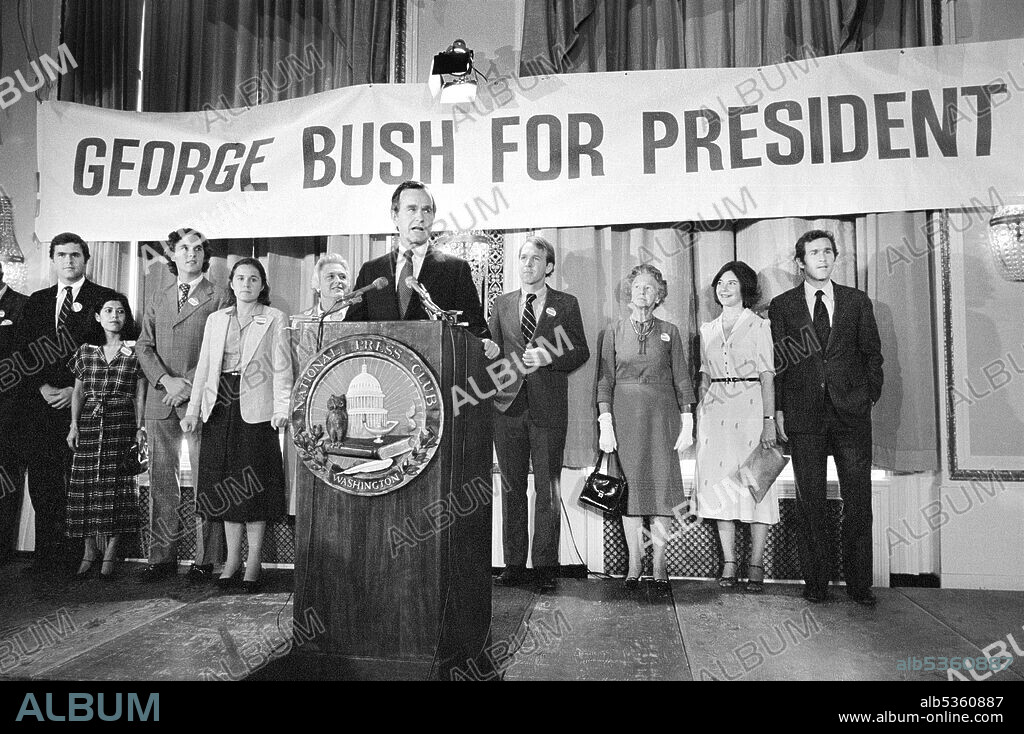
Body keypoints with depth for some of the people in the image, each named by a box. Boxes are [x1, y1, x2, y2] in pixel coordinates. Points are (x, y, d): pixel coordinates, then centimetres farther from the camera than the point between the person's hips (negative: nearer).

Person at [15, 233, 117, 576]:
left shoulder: (107, 299, 3)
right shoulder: (36, 302, 18)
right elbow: (24, 351, 14)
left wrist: (77, 390, -8)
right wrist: (42, 388, -2)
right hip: (41, 404, 4)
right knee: (42, 480, 3)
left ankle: (75, 554, 3)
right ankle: (46, 553, 11)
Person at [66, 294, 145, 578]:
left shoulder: (135, 351, 4)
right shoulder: (86, 350, 10)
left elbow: (140, 394, 3)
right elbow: (78, 391, 12)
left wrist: (140, 427, -3)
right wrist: (74, 424, 4)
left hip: (122, 424, -2)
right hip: (89, 421, 2)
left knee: (117, 486, -4)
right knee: (86, 485, 1)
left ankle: (110, 554, 4)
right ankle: (89, 552, 12)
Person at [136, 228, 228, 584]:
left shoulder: (219, 299, 3)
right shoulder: (157, 300, 18)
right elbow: (144, 347, 11)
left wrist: (190, 385, -13)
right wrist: (166, 380, -7)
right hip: (161, 400, 5)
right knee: (161, 481, 7)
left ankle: (206, 560, 5)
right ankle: (162, 557, 16)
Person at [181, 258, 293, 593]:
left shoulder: (275, 319, 4)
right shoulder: (216, 319, 15)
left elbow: (282, 367, -3)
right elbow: (204, 367, 13)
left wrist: (282, 408, -14)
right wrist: (193, 409, 5)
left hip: (256, 409, -4)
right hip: (219, 407, 4)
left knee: (254, 485, -1)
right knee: (224, 484, 6)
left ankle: (253, 562, 8)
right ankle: (232, 558, 17)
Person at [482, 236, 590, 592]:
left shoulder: (566, 304, 6)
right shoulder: (502, 303, 14)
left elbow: (581, 352, 2)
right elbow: (494, 349, 12)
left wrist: (547, 357, -13)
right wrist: (492, 351, -11)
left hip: (549, 406, -2)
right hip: (509, 404, 3)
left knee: (547, 489, 2)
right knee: (511, 487, 7)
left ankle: (545, 565, 12)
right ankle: (514, 564, 16)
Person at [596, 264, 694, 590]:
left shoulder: (669, 332, 8)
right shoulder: (614, 332, 7)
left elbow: (682, 379, 6)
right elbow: (605, 380, 3)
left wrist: (687, 423, -2)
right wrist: (605, 423, -7)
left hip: (662, 416, 0)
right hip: (625, 416, 0)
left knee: (663, 487, -2)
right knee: (629, 488, 1)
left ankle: (659, 564, 8)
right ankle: (634, 564, 10)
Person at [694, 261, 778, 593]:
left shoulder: (759, 325, 3)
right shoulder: (707, 329, 15)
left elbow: (767, 377, -3)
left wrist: (769, 421, -11)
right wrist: (699, 417, 7)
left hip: (750, 407, -4)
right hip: (715, 411, 4)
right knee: (719, 481, 1)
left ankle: (755, 565, 4)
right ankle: (728, 562, 8)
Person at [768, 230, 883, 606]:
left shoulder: (857, 301, 10)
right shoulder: (781, 306, 7)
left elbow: (872, 354, 12)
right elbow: (775, 363, 5)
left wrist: (869, 397, 3)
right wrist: (778, 410, -1)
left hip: (852, 413, 1)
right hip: (804, 416, -1)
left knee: (858, 500, 3)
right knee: (810, 501, 4)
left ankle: (859, 582, 16)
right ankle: (816, 581, 15)